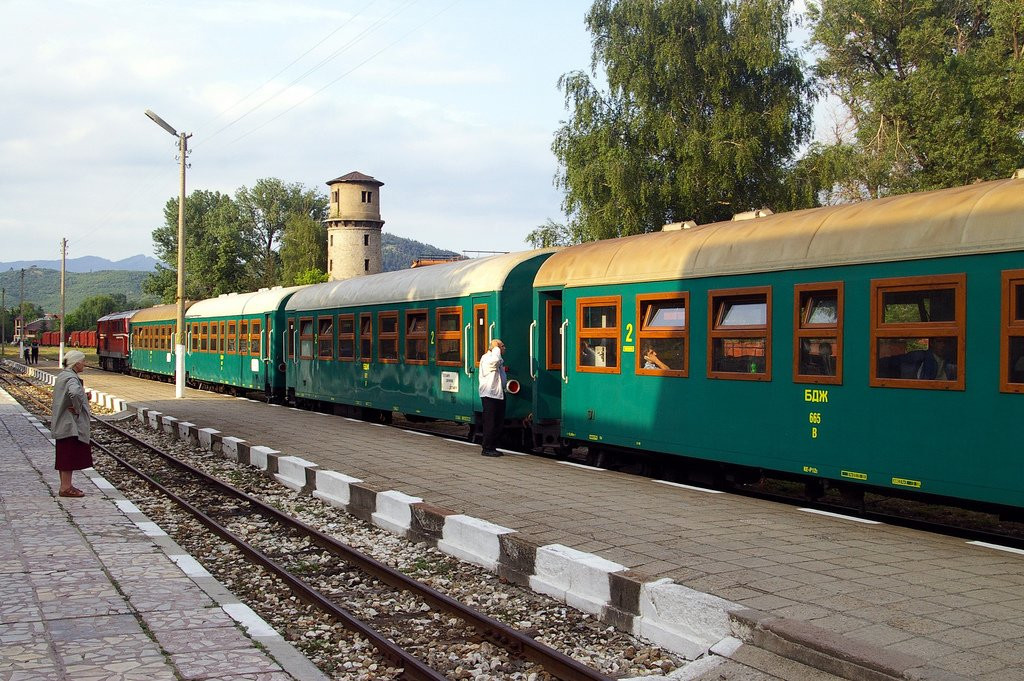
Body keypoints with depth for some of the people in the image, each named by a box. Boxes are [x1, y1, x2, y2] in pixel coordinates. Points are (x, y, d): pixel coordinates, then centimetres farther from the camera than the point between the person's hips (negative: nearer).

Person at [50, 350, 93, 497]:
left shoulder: (62, 376, 13)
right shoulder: (72, 378, -18)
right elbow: (75, 392, -40)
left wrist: (84, 397, 7)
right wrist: (78, 408, -23)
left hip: (62, 423, 10)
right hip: (71, 424, -10)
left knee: (64, 455, 15)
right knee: (70, 454, -4)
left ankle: (65, 485, 23)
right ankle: (66, 488, -1)